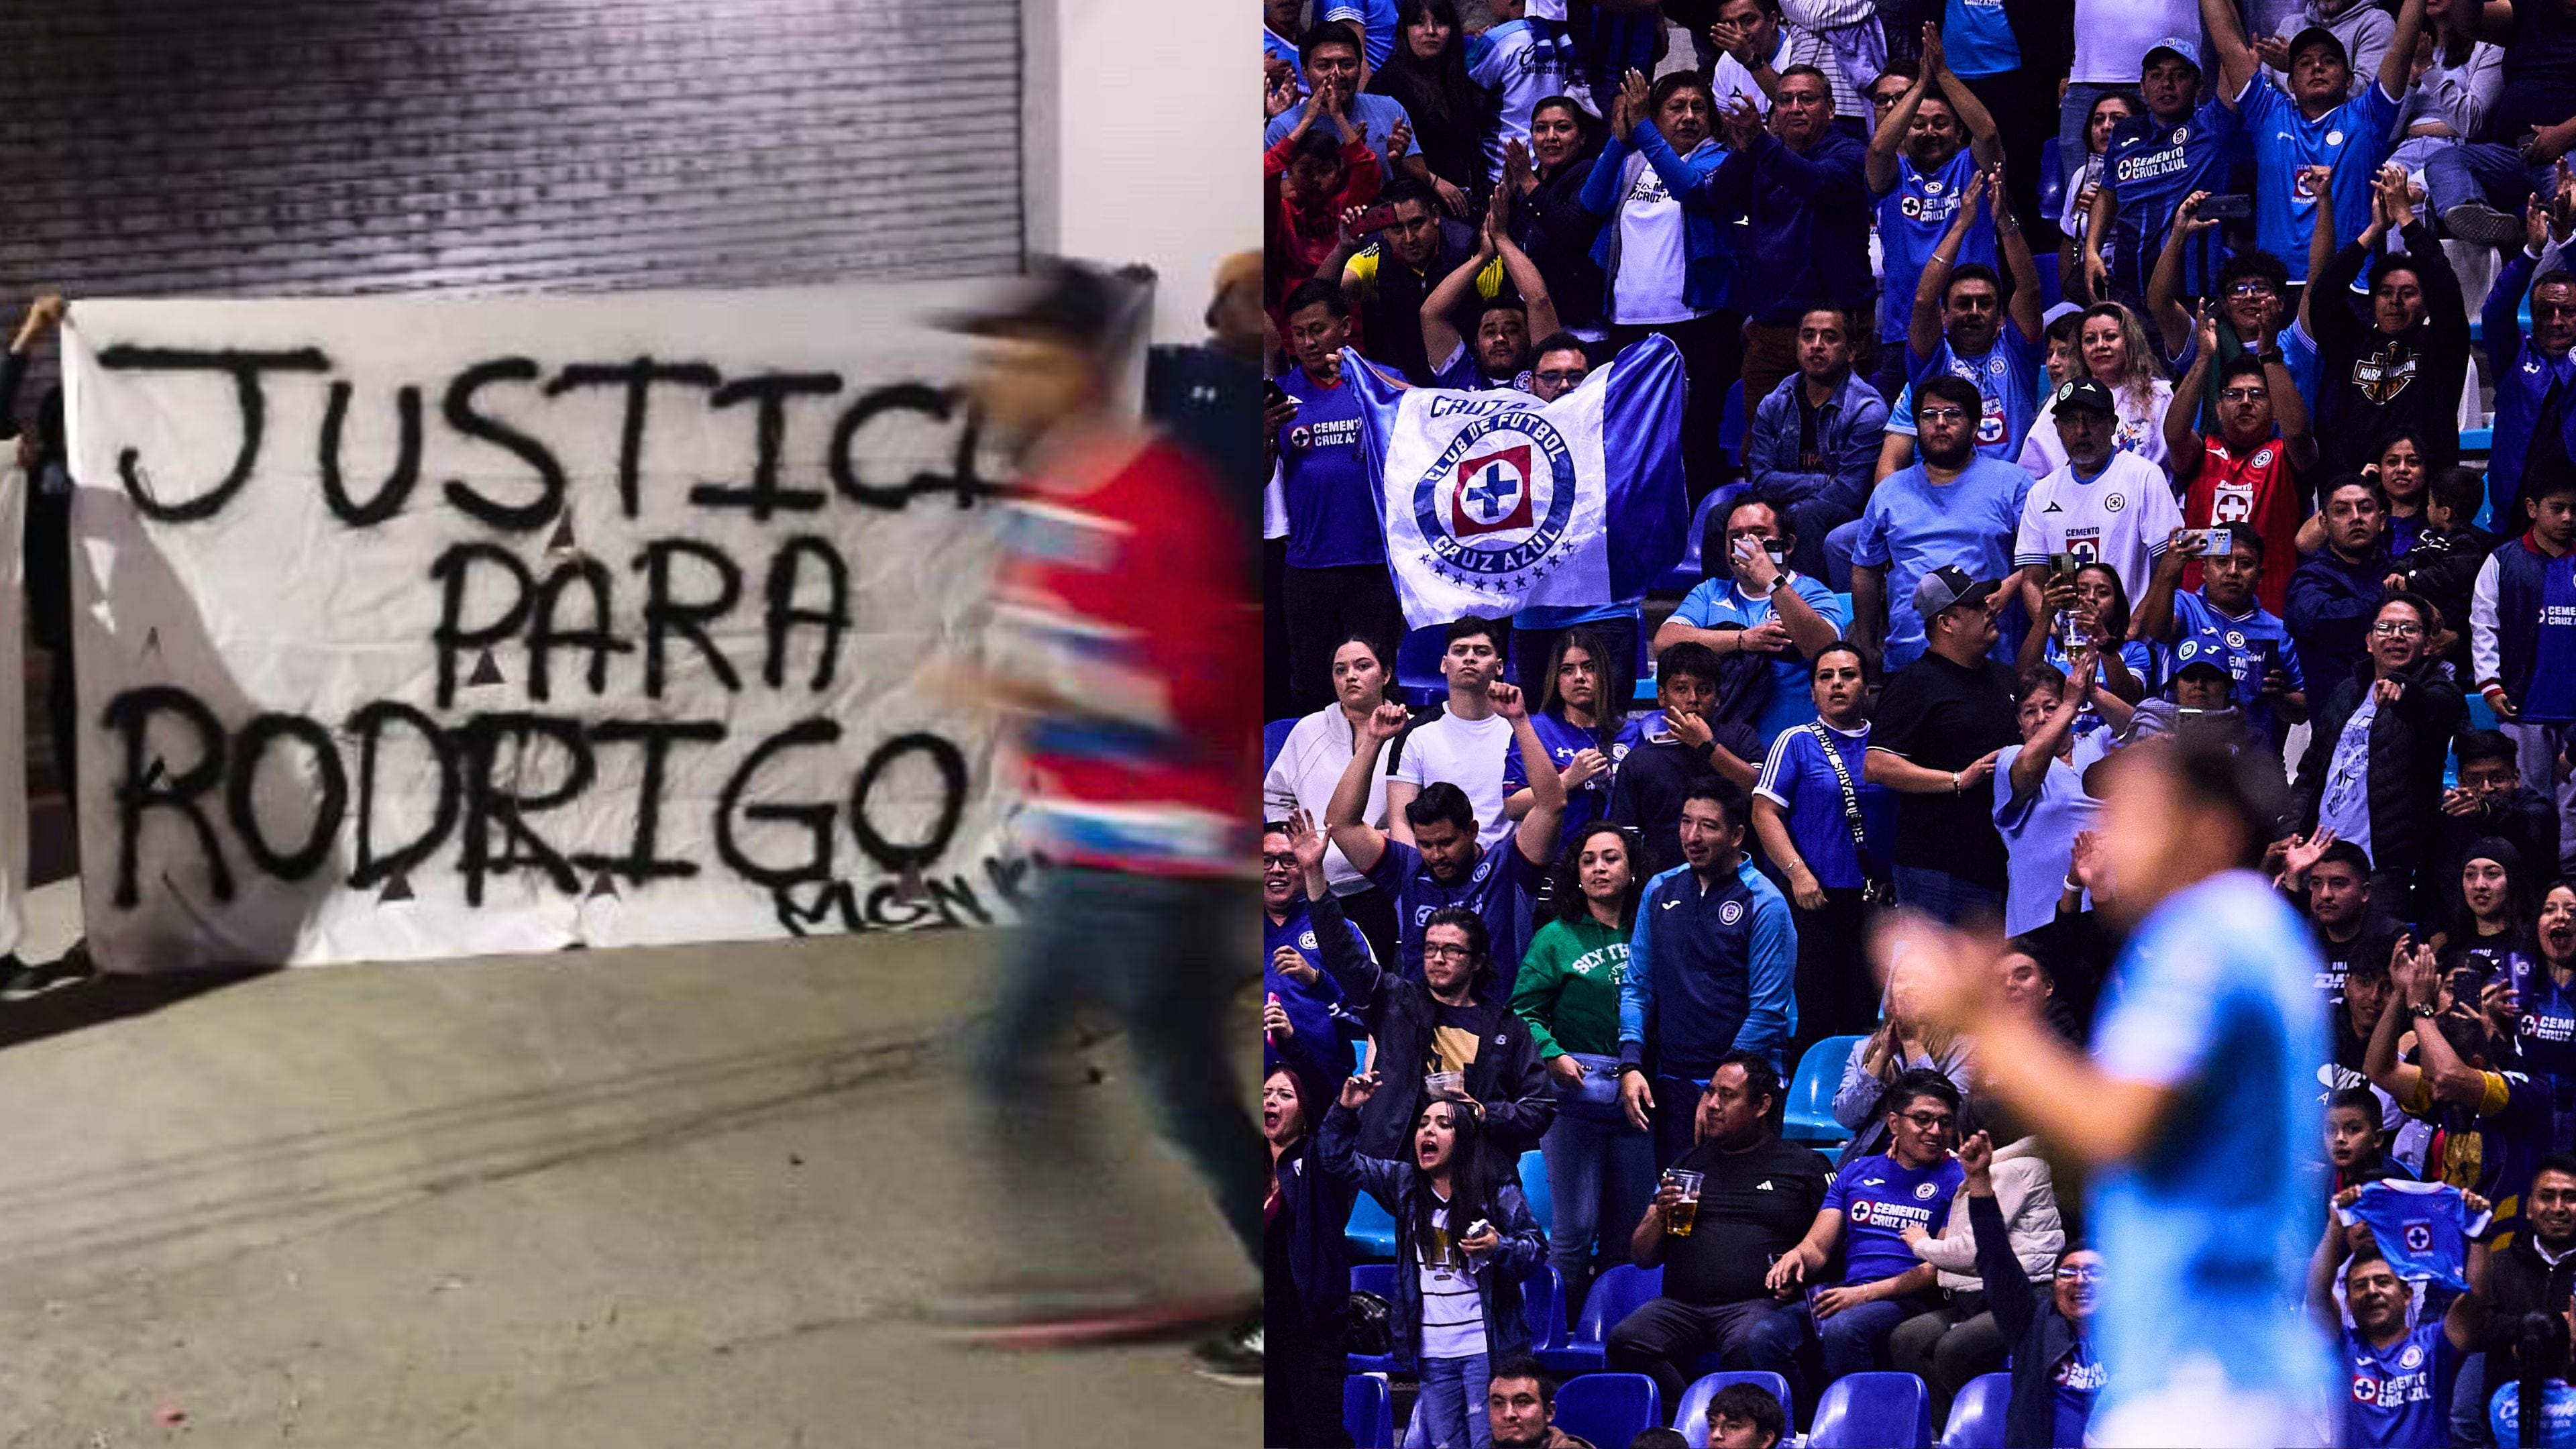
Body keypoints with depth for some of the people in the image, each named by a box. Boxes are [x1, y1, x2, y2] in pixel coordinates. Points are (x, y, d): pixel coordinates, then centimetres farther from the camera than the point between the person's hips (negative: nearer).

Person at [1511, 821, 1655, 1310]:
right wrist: (1552, 1056, -11)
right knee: (1575, 1226, -4)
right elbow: (1525, 1009, 3)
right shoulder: (1556, 939, 5)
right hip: (1575, 1090, -2)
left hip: (1636, 1096, 2)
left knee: (1632, 1226, 6)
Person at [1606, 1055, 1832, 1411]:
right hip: (1680, 1305, 4)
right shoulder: (1691, 1162, 23)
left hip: (1757, 1303, -4)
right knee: (1625, 1341, -28)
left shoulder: (1804, 1165, 14)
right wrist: (1660, 1217, 4)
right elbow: (1641, 1257, 24)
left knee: (1748, 1347, -39)